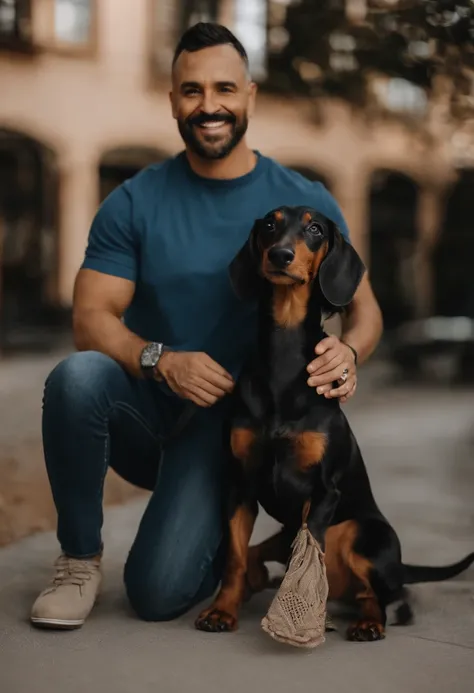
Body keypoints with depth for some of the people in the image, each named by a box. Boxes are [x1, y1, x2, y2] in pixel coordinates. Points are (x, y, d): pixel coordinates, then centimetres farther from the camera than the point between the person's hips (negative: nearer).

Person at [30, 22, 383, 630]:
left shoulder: (305, 203, -2)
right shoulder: (135, 203, -3)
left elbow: (363, 308, 2)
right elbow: (91, 319, -8)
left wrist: (348, 352, -23)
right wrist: (162, 361, -29)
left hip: (229, 421, -1)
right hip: (142, 410, 2)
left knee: (159, 593, -18)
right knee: (77, 377, -33)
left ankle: (223, 539, 19)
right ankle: (80, 557, -9)